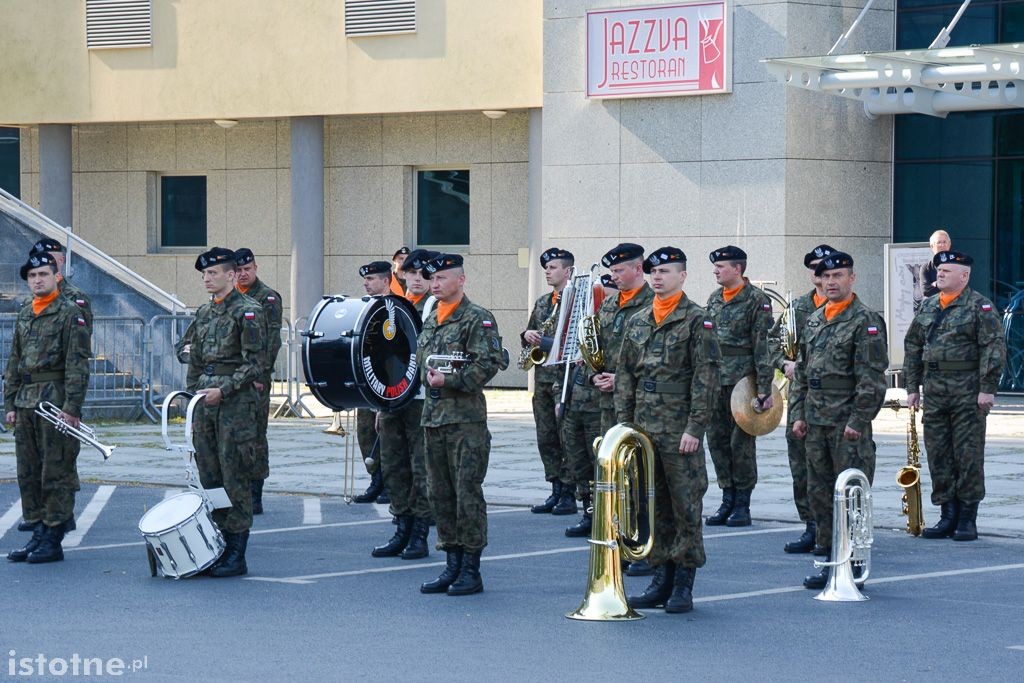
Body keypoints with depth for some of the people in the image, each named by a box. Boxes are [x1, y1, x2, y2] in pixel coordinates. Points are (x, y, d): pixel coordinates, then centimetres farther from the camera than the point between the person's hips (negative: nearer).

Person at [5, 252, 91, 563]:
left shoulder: (70, 313, -5)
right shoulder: (24, 315, 16)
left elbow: (78, 364, -10)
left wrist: (72, 406, -16)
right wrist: (10, 404, 13)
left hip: (56, 402, -7)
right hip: (26, 403, 7)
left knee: (56, 473, -4)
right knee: (28, 474, 9)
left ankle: (53, 540, 0)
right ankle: (37, 534, 15)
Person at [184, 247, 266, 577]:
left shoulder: (248, 312, -7)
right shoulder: (204, 313, 16)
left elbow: (254, 364, -12)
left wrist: (223, 390, -19)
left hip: (236, 404, -7)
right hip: (206, 404, 7)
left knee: (235, 480, -5)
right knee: (209, 478, 7)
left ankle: (236, 556, -2)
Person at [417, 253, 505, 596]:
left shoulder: (477, 319, -7)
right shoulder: (431, 320, 17)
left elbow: (489, 363, -16)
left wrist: (449, 381, -17)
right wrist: (430, 380, 11)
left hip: (466, 419, -8)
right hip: (433, 418, 8)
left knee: (467, 494, -5)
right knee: (440, 495, 9)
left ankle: (471, 571, -1)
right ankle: (452, 565, 16)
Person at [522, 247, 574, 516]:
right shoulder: (542, 303, 18)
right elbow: (529, 337, 24)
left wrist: (547, 342, -18)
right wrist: (528, 336, 1)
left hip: (567, 379, -8)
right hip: (542, 379, 8)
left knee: (567, 438, -7)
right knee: (546, 440, 8)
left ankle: (569, 494, -3)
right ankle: (555, 491, 14)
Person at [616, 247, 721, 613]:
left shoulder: (697, 320, -5)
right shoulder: (638, 322, 13)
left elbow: (706, 378, -9)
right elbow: (625, 376, 16)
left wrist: (694, 428, -15)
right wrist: (624, 424, 8)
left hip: (680, 430, -6)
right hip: (643, 429, 6)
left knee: (685, 507, -2)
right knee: (653, 506, 8)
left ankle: (683, 587, 2)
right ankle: (662, 580, 15)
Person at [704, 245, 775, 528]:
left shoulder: (756, 300, -7)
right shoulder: (714, 299, 14)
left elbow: (764, 346, -11)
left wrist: (765, 388, -15)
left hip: (742, 382, -7)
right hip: (714, 382, 7)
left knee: (741, 443, -2)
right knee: (717, 440, 7)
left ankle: (743, 504, 5)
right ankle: (727, 501, 16)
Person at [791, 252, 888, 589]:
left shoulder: (865, 321, -7)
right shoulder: (814, 320, 15)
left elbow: (872, 378, -12)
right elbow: (802, 371, 19)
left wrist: (858, 421, -16)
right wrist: (799, 414, 12)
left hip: (848, 423, -7)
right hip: (816, 422, 7)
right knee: (819, 493, 9)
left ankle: (853, 564, 1)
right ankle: (830, 558, 17)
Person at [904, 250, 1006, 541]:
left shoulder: (980, 307, -4)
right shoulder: (927, 308, 15)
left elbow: (994, 348, -10)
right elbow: (912, 347, 19)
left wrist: (987, 388, -16)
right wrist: (912, 387, 13)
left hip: (968, 395, -6)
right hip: (934, 394, 6)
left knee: (968, 456, -4)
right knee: (938, 456, 6)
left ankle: (967, 519, 2)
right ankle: (948, 516, 13)